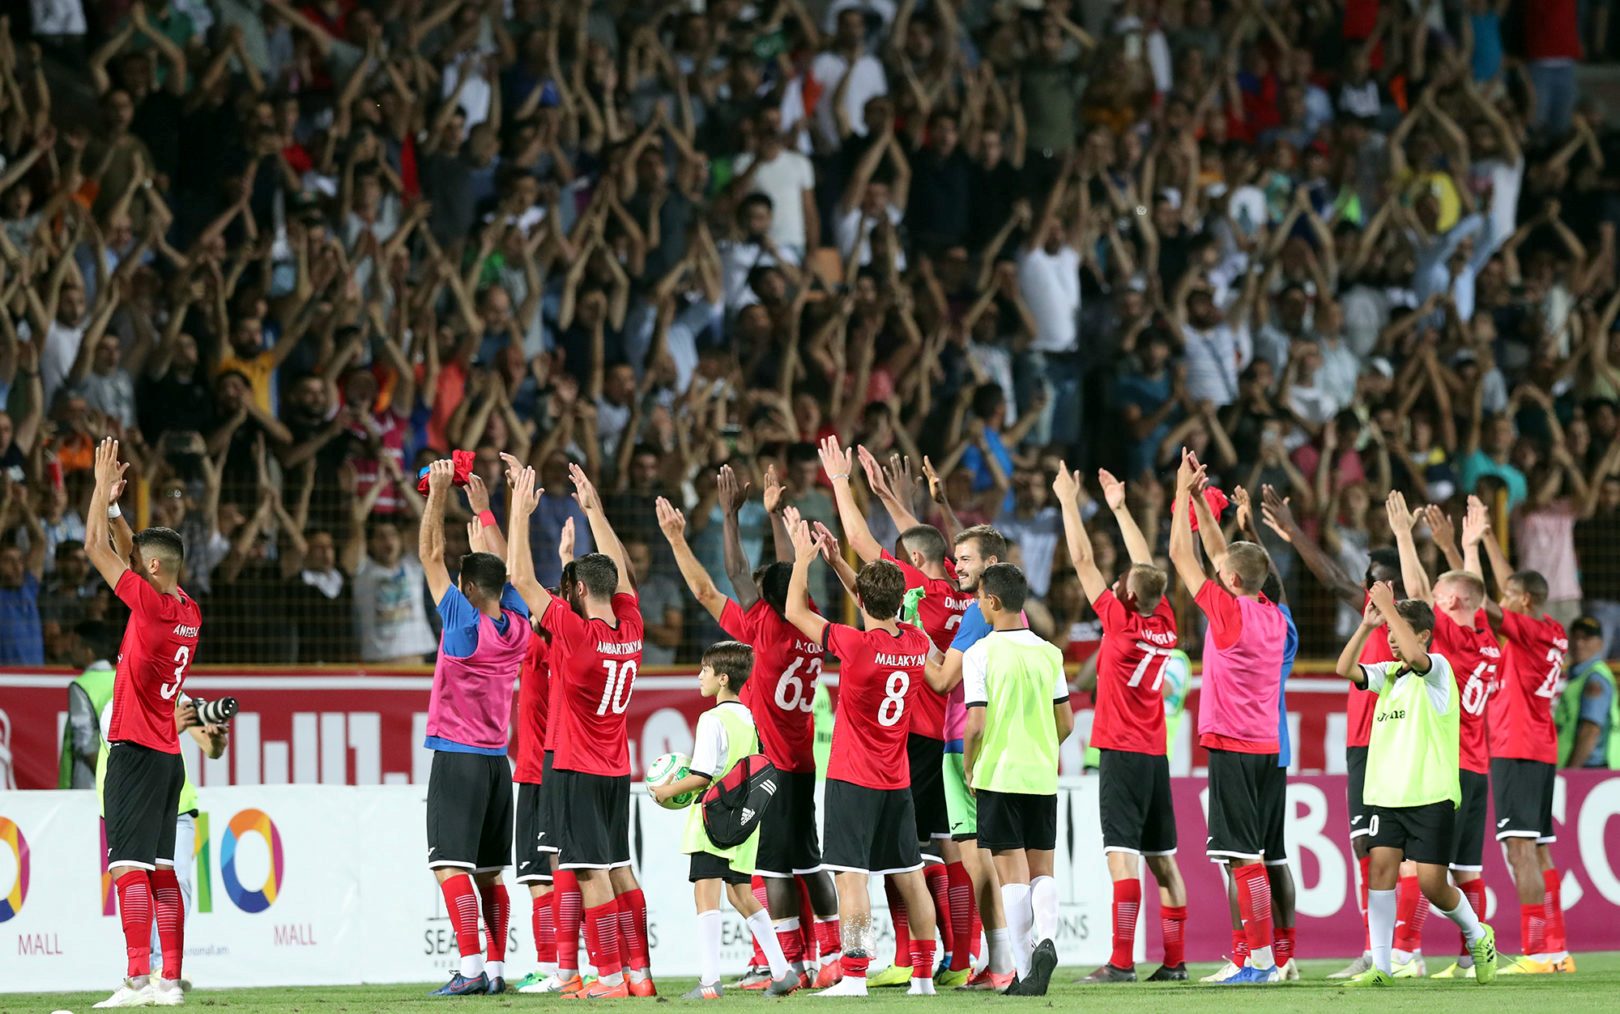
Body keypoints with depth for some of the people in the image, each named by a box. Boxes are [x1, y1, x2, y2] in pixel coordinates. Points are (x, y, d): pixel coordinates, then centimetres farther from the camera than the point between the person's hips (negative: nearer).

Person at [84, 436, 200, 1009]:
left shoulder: (150, 603, -14)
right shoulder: (189, 612, 9)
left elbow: (97, 549, -9)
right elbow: (133, 554, 24)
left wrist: (102, 486, 0)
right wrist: (112, 505, 23)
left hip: (136, 751, -9)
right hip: (168, 754, 9)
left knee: (129, 865, -12)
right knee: (160, 868, 10)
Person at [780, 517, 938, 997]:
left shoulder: (857, 646, -19)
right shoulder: (917, 643, -1)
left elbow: (795, 612, -8)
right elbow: (885, 614, 21)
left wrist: (803, 557, 5)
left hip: (852, 779, -6)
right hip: (897, 780, 6)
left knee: (851, 873, -9)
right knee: (910, 875, 12)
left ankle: (854, 974, -17)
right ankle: (924, 974, 17)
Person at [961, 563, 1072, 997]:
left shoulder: (980, 653, -9)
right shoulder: (1048, 653, 4)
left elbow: (975, 725, -13)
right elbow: (1066, 723, 8)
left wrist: (969, 768, 3)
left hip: (999, 777, -4)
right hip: (1043, 776, 4)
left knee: (1012, 872, -1)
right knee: (1042, 868, 13)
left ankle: (1024, 970, -4)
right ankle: (1047, 938, -12)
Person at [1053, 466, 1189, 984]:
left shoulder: (1121, 621, -12)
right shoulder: (1165, 623, 4)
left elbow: (1083, 561, -6)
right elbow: (1147, 566, 19)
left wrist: (1069, 501, 4)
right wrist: (1120, 508, 28)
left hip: (1121, 752, -7)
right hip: (1156, 755, 7)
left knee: (1122, 853, -12)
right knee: (1162, 859, 9)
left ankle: (1121, 962, -19)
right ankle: (1174, 961, 9)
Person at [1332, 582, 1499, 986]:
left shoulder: (1438, 668, -5)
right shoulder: (1387, 674, 14)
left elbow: (1415, 656, -27)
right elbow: (1345, 668, 2)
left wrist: (1389, 608, -21)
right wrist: (1367, 624, -6)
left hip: (1431, 797, -6)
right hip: (1388, 795, 6)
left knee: (1432, 884, -6)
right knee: (1382, 866, -8)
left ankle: (1477, 935, 22)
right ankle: (1380, 966, -7)